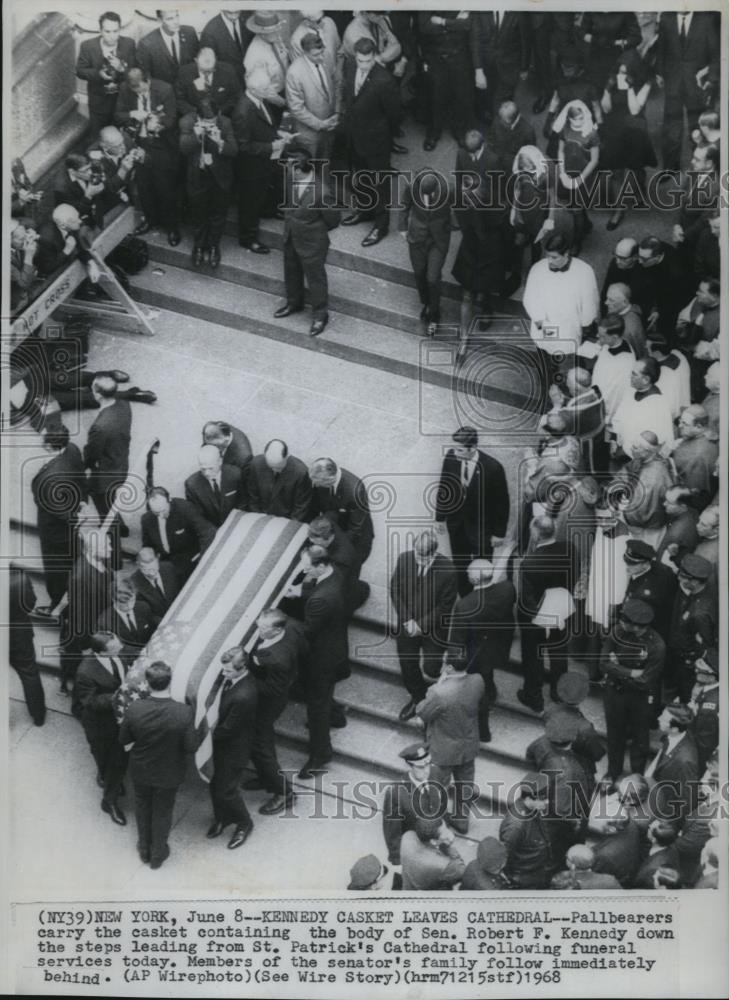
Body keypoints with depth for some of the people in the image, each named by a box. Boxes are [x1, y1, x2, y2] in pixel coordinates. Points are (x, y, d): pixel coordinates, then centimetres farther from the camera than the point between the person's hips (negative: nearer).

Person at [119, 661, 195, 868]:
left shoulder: (134, 709, -27)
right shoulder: (183, 713, -32)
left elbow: (123, 740, -12)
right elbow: (190, 746, -20)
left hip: (141, 771, 1)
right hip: (169, 774, -1)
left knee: (142, 807, 28)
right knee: (163, 812, 24)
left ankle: (144, 849, 49)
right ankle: (158, 855, 44)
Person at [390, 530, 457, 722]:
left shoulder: (447, 570, -24)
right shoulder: (404, 560, -15)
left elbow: (446, 605, -15)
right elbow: (395, 591, -3)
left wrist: (422, 625, -16)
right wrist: (407, 620, -11)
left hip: (433, 629, -3)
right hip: (406, 626, 3)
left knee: (431, 671, -1)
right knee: (407, 667, 15)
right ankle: (417, 698, 45)